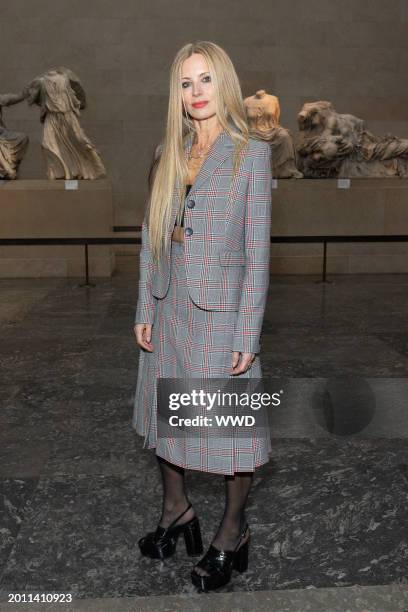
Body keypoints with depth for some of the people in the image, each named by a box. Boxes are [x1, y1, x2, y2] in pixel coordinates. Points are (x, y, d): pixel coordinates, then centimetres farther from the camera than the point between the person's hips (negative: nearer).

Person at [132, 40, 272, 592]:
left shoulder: (251, 155, -6)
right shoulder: (168, 155, 8)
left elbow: (257, 252, -10)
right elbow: (151, 239, 9)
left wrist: (247, 334, -13)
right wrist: (144, 310, 6)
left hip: (222, 312, -5)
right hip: (170, 309, 6)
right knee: (165, 412, 17)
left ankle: (233, 531, 28)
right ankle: (176, 510, 40)